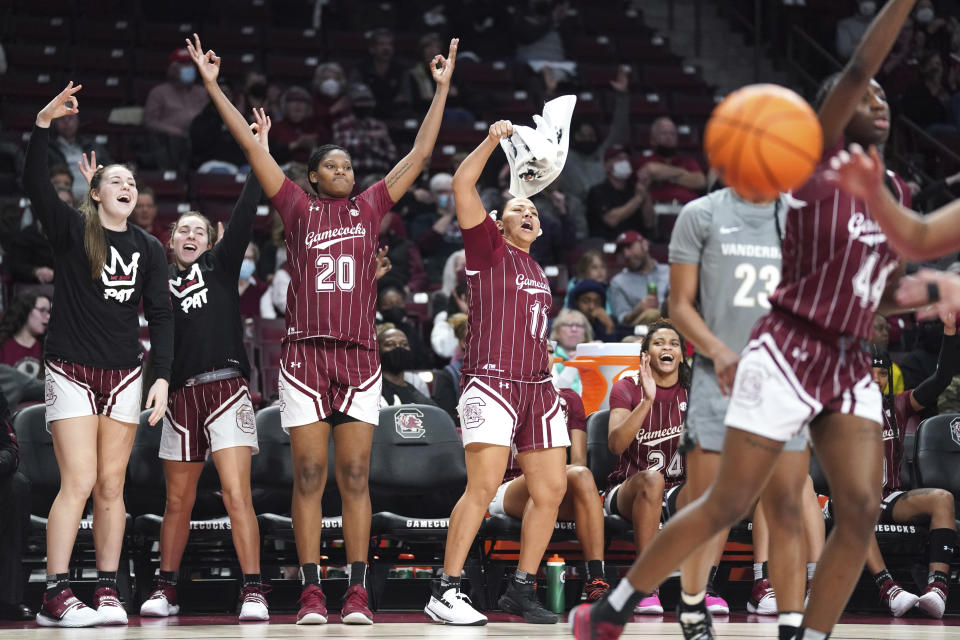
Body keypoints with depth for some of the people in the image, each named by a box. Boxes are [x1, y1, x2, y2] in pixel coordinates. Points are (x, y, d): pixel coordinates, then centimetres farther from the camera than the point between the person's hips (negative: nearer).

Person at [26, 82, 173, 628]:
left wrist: (163, 377, -1)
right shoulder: (72, 230, -1)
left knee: (112, 486, 4)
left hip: (124, 374, 4)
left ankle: (108, 592, 8)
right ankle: (56, 597, -10)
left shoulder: (149, 248, 9)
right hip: (72, 370, -4)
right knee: (79, 484, -12)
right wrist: (45, 124, -26)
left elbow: (161, 315, 8)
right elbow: (35, 185, -17)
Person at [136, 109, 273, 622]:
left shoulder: (220, 265, 10)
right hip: (182, 394, 3)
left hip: (226, 387, -3)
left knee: (236, 493, -12)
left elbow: (244, 215, -1)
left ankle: (253, 591, -14)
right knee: (178, 501, 10)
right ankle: (165, 590, 20)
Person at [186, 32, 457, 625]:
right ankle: (312, 593, -1)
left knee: (355, 476, -1)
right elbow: (253, 146, 9)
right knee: (309, 476, -3)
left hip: (360, 357, 1)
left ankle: (358, 592, 0)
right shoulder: (298, 208, 9)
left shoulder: (370, 207, 13)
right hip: (305, 354, -1)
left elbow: (420, 154, 16)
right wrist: (212, 85, 9)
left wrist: (442, 88, 16)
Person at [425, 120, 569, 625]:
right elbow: (462, 185, -8)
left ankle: (522, 589, 12)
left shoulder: (537, 271, 23)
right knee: (484, 485, -17)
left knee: (551, 489, 3)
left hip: (537, 388, 8)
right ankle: (445, 592, -15)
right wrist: (492, 140, -7)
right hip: (491, 383, -8)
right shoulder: (489, 250, 4)